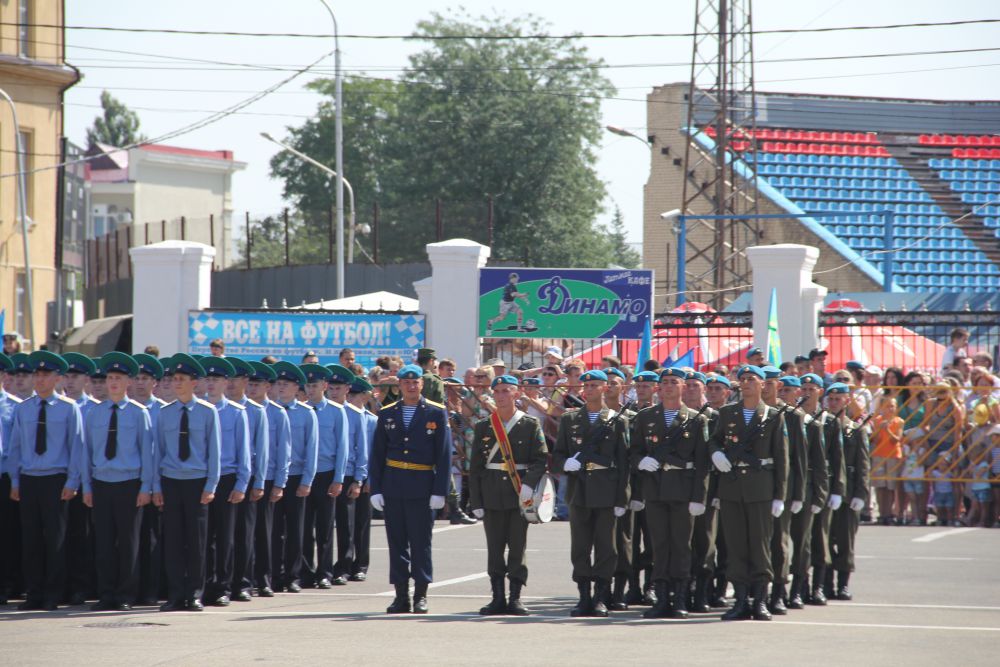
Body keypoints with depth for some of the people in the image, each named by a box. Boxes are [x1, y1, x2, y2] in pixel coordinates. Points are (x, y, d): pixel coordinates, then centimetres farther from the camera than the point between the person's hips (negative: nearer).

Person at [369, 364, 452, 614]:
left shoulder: (437, 413, 2)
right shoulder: (387, 414, 9)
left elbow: (444, 454, -1)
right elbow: (377, 455, 10)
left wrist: (439, 491, -7)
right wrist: (375, 489, 1)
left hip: (422, 487, -3)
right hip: (393, 487, 3)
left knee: (421, 542, -1)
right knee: (397, 542, 4)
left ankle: (421, 596, 5)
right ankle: (401, 596, 8)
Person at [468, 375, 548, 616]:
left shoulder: (530, 425, 3)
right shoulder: (483, 427, 9)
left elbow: (541, 458, -2)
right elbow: (475, 466, 8)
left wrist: (529, 484, -18)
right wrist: (476, 501, 2)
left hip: (519, 494, -2)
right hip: (492, 495, 2)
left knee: (518, 546, -1)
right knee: (494, 548, 2)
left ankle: (515, 598, 4)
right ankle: (498, 598, 7)